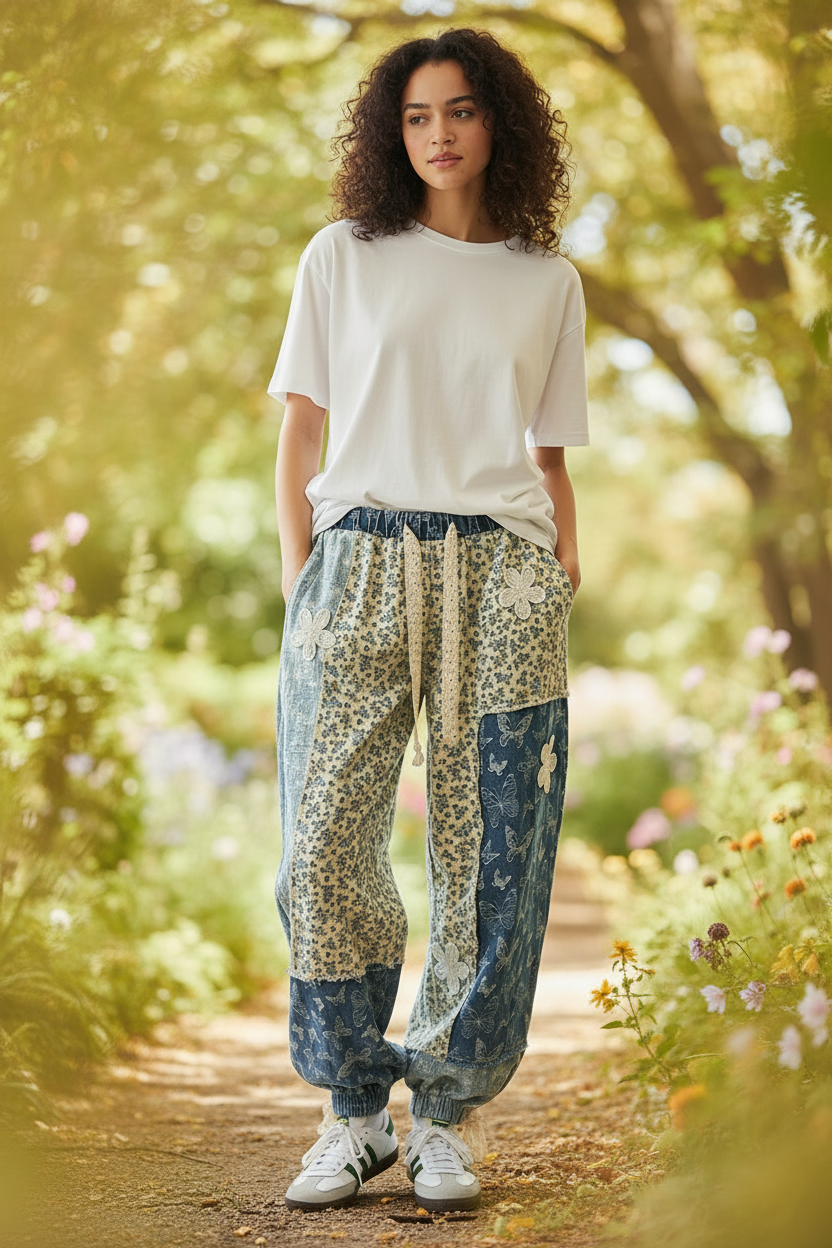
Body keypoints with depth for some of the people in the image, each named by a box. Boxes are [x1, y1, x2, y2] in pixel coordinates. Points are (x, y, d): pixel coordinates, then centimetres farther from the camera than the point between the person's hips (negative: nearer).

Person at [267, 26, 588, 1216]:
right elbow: (300, 429, 10)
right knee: (326, 841, -8)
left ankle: (444, 1114, 10)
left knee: (489, 857, -3)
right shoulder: (342, 259, 12)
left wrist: (568, 572, 6)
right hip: (360, 562, 0)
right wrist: (298, 572, 0)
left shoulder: (549, 282, 15)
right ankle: (354, 1109, 6)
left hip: (499, 573, 1)